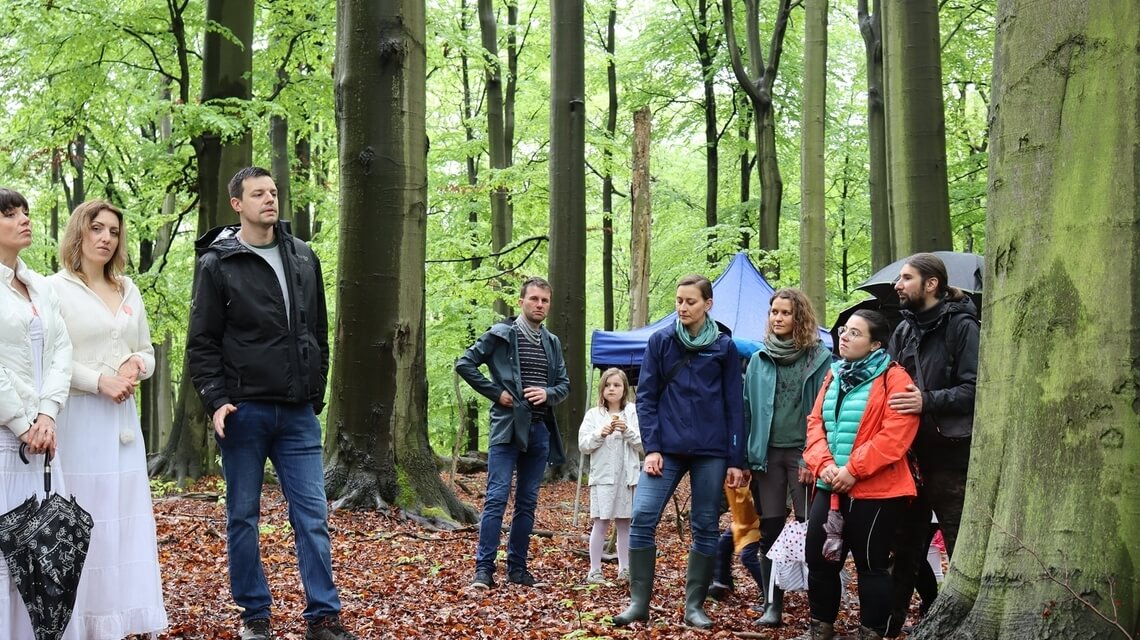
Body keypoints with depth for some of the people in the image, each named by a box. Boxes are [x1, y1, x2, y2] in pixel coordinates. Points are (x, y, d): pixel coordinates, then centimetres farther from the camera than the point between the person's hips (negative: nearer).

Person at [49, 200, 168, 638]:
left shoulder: (129, 291, 16)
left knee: (127, 515, 4)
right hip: (77, 417, -6)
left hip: (123, 417, 6)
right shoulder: (56, 288, -2)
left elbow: (147, 352, 21)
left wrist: (138, 364, -1)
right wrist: (98, 381, -17)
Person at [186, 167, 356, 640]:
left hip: (299, 413, 3)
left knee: (313, 516, 0)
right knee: (243, 516, 5)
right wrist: (216, 400, -12)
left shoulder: (304, 258, 12)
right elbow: (202, 343, -2)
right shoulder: (218, 264, -1)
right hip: (244, 410, -3)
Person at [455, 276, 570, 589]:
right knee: (497, 498, -9)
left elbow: (565, 384, 17)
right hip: (507, 427, -5)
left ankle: (517, 568, 15)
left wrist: (548, 393, -5)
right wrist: (496, 392, -9)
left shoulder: (552, 343, 14)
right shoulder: (500, 335, -2)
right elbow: (464, 364, -5)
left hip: (540, 430, 5)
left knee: (527, 502, 9)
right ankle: (484, 569, -8)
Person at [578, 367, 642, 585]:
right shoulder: (593, 415, 4)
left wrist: (627, 431, -15)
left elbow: (643, 445, 0)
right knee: (601, 523, -1)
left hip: (627, 476, 1)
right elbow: (583, 445, 0)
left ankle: (625, 569, 16)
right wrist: (600, 434, -16)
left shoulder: (633, 413, 4)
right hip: (602, 476, -1)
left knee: (625, 523, 8)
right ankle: (595, 570, 3)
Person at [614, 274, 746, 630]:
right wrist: (651, 447, -8)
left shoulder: (724, 346, 3)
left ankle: (695, 605, 14)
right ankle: (639, 601, 0)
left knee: (705, 527, 3)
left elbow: (734, 405, 4)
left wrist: (736, 460, 0)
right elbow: (646, 397, 3)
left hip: (711, 451, 0)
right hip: (667, 447, 0)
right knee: (643, 518, -10)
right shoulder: (660, 342, 4)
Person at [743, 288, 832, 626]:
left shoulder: (820, 358, -1)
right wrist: (745, 458, 5)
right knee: (770, 531, 6)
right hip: (767, 453, 4)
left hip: (802, 452, -4)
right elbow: (747, 410, 11)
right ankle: (772, 605, 12)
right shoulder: (759, 360, 9)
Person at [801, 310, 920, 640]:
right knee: (818, 558, 9)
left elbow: (895, 434, -18)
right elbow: (816, 422, 10)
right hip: (830, 487, 7)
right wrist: (822, 463, -8)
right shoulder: (834, 375, 14)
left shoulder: (894, 378, -9)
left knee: (871, 564, 2)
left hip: (875, 490, -7)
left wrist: (853, 470, -20)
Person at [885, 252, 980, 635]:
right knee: (905, 545, 15)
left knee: (960, 547, -1)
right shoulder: (903, 330, 14)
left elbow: (974, 388, -15)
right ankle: (889, 622, 23)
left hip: (950, 455, -7)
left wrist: (928, 402, -23)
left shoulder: (961, 326, -7)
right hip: (910, 452, 7)